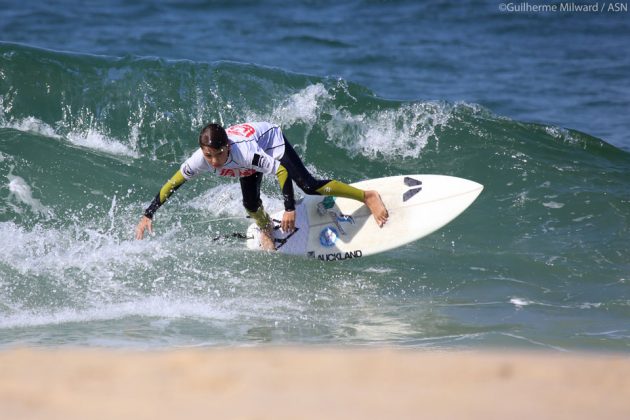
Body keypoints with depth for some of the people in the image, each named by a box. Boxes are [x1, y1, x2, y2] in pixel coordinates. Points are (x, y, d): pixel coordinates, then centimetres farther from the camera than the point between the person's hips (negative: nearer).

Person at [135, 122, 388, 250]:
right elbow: (172, 185, -24)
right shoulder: (200, 159, -34)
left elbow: (281, 170, -43)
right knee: (251, 205, -7)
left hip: (270, 138, -5)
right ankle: (265, 228, 30)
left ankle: (367, 196, 0)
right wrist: (148, 216, -28)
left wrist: (290, 209, -45)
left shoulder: (242, 152, -46)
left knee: (308, 185, -15)